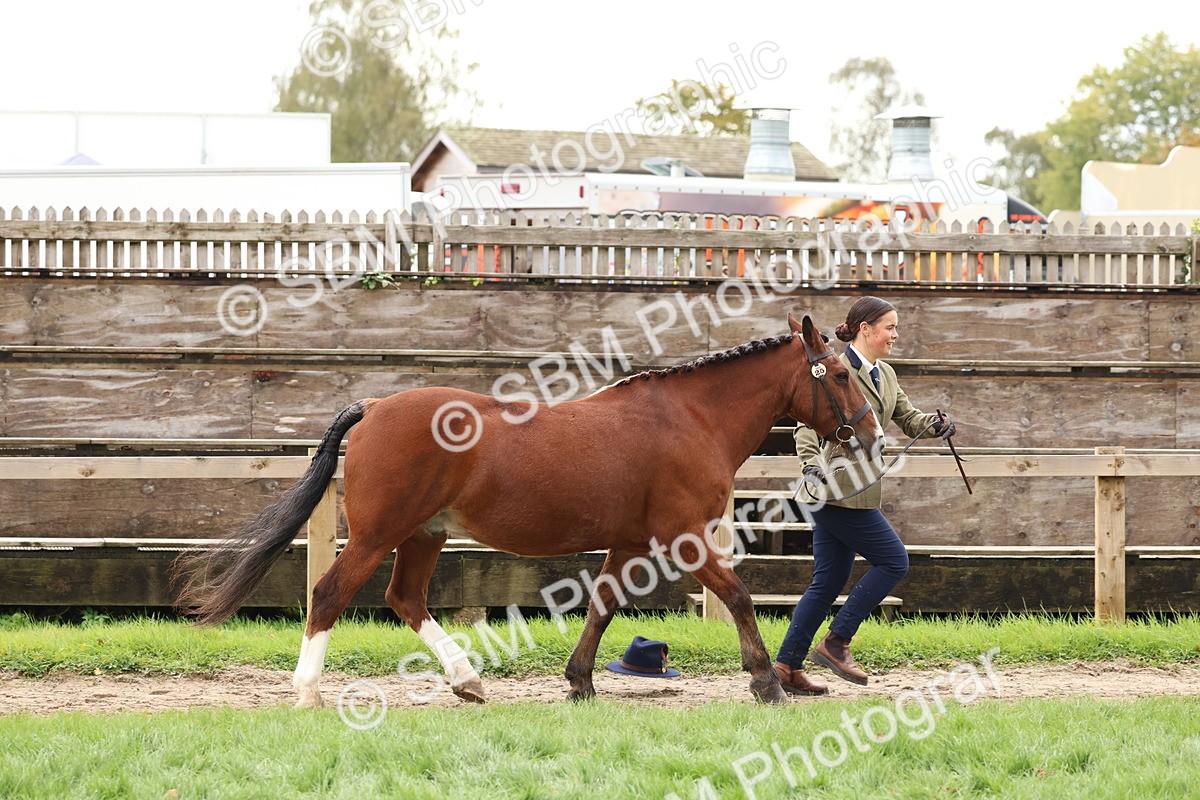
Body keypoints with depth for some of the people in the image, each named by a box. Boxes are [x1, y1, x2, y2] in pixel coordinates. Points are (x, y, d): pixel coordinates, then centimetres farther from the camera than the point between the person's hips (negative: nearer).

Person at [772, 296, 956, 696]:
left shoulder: (885, 375, 15)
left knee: (828, 581, 9)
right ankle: (835, 643, -1)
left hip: (852, 489, 9)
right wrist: (811, 466, -31)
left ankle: (787, 666, 11)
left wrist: (936, 424, -5)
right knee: (893, 561, -6)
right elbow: (808, 426, -17)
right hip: (837, 487, -9)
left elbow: (908, 419, 17)